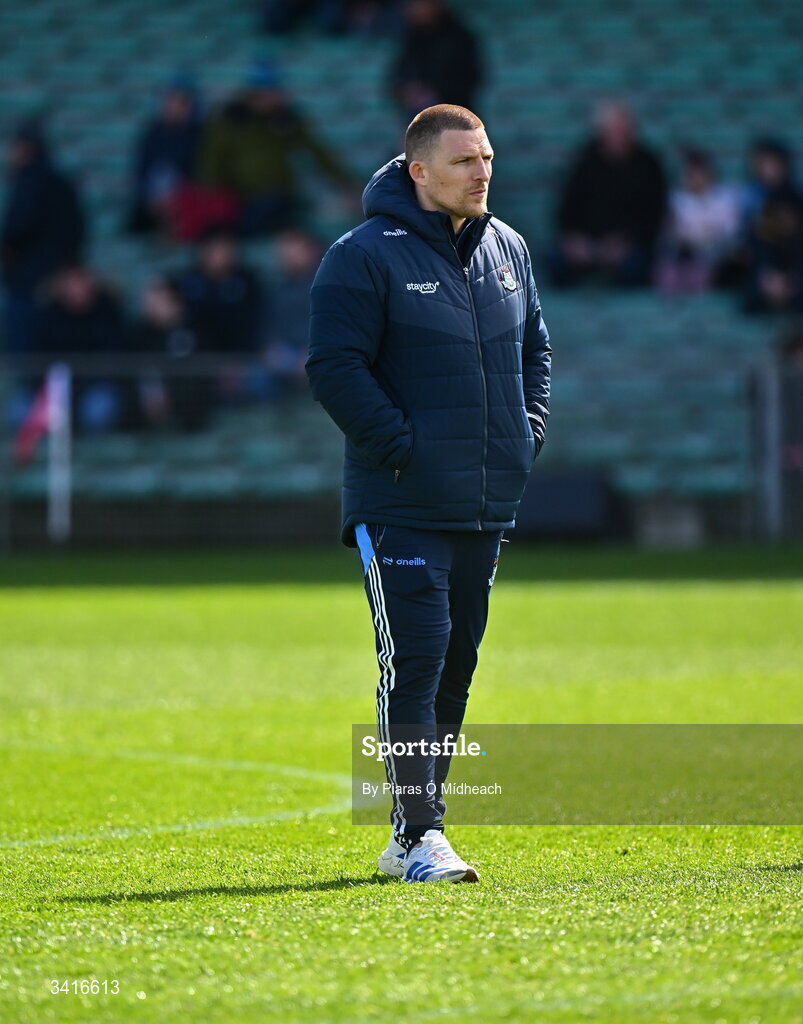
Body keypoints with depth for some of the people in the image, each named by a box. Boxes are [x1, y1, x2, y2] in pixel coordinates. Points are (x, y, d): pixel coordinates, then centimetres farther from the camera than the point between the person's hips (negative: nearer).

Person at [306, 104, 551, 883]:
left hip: (488, 501, 7)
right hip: (400, 506, -7)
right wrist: (400, 449, -17)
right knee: (415, 660, -13)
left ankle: (410, 834, 20)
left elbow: (533, 349, 24)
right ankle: (421, 836, -14)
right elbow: (335, 368, -14)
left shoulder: (508, 250, 12)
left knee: (456, 664, 11)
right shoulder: (366, 257, -10)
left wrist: (527, 433, 9)